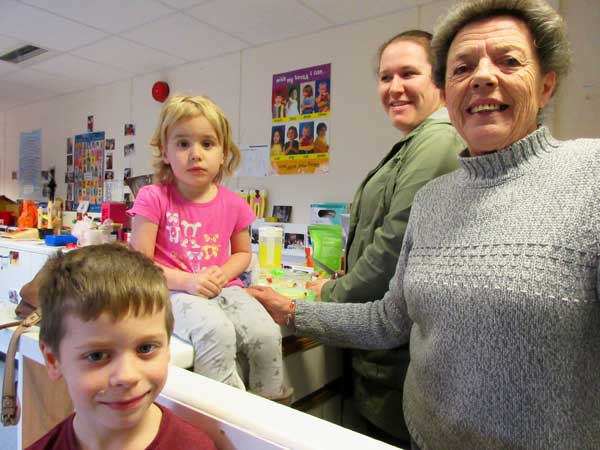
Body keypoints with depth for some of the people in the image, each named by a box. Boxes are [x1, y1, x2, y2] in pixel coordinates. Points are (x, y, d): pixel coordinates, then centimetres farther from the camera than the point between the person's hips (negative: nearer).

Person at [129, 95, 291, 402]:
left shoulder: (233, 204, 4)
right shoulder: (154, 199, -5)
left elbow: (243, 252, 19)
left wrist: (223, 274, -3)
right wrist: (186, 281, -18)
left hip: (223, 289, 4)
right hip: (175, 293, -3)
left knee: (267, 334, -18)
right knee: (215, 331, -34)